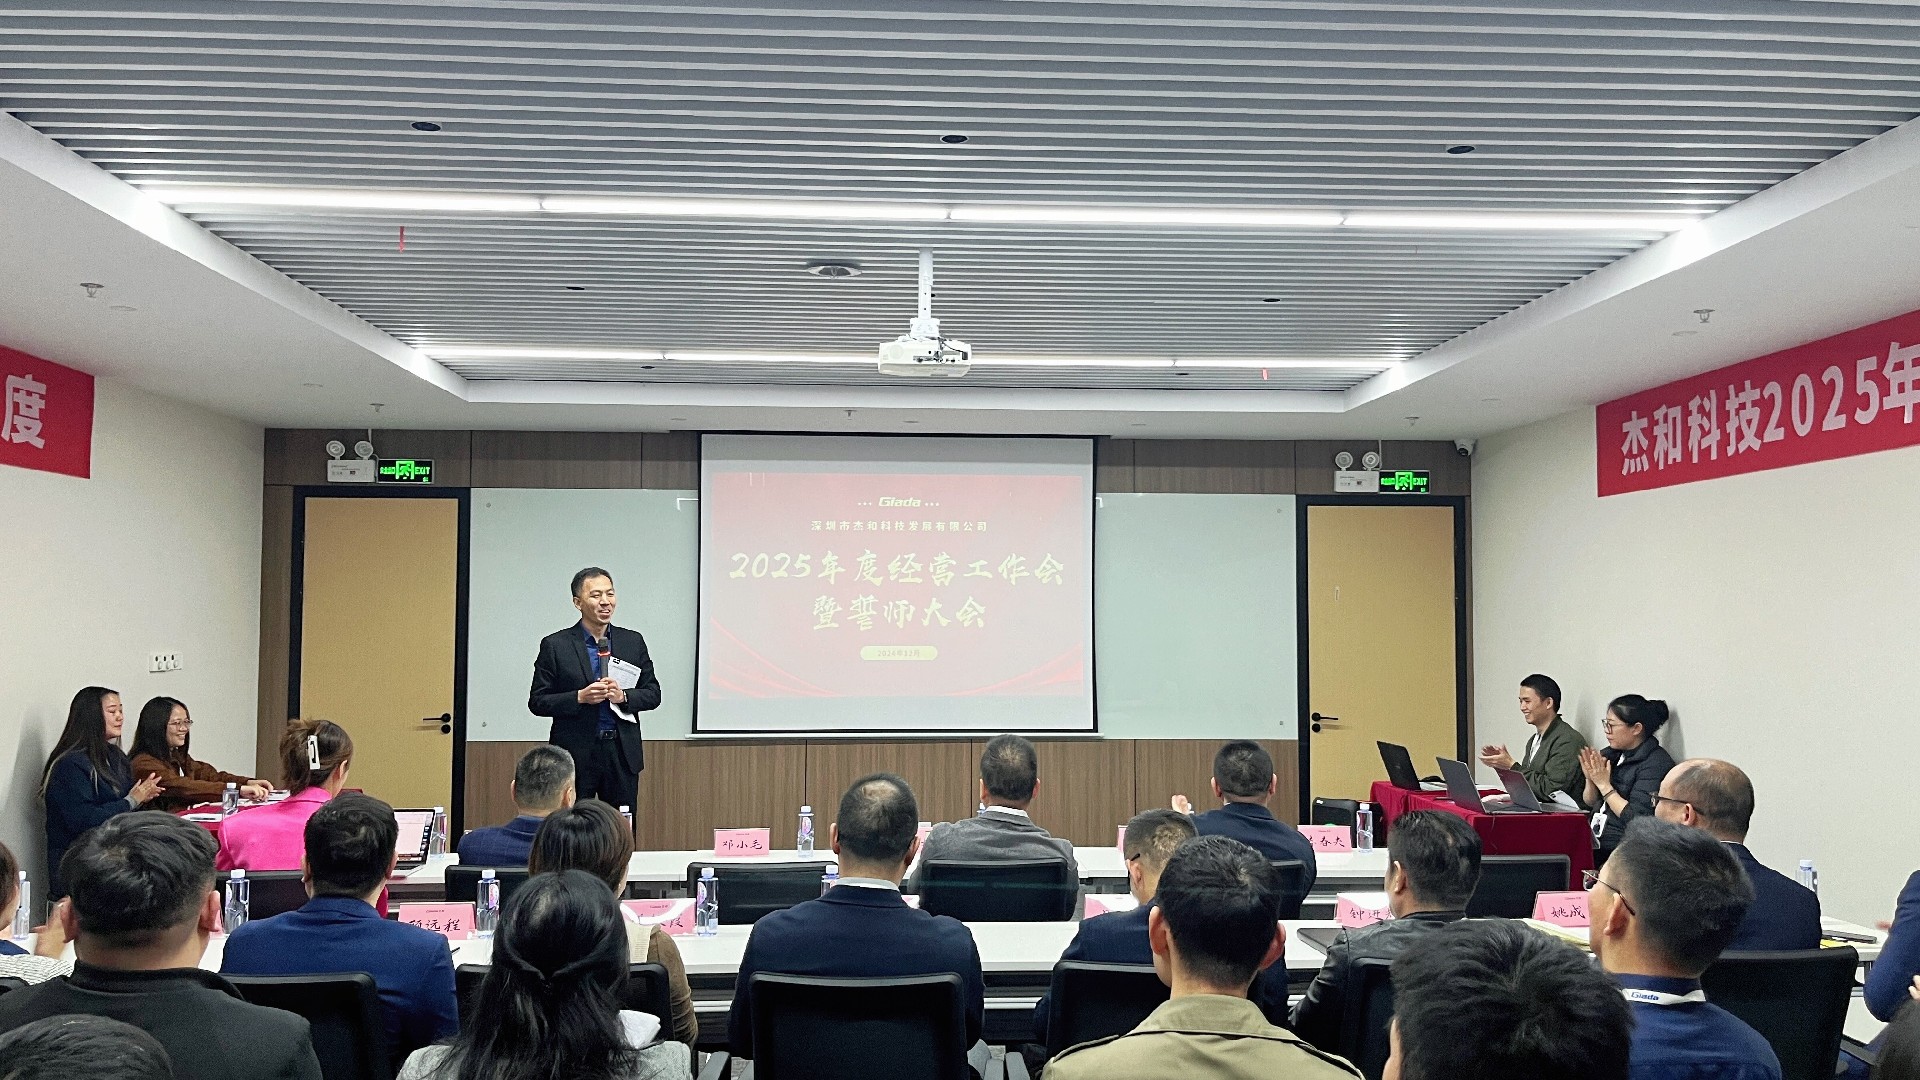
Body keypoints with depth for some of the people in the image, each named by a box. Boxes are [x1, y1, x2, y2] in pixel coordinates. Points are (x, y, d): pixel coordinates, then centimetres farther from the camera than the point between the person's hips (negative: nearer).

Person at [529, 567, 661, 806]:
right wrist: (580, 697, -16)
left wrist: (623, 696, -11)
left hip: (622, 753, 2)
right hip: (575, 755, -2)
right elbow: (537, 702, -2)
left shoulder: (633, 641, 8)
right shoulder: (555, 645, 0)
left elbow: (653, 694, 9)